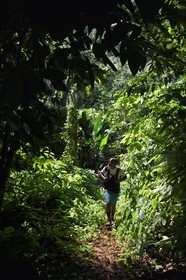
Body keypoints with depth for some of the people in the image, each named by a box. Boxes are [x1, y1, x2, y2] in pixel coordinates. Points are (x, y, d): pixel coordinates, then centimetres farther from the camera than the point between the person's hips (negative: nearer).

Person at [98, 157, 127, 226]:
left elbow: (125, 177, 4)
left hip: (115, 190, 1)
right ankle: (109, 219, -17)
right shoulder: (106, 168, -8)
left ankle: (112, 217, 40)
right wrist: (103, 177, -17)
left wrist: (119, 180, -15)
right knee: (108, 203, -21)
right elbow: (99, 174, 5)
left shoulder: (119, 170, -10)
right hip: (107, 189, -1)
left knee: (113, 205, 13)